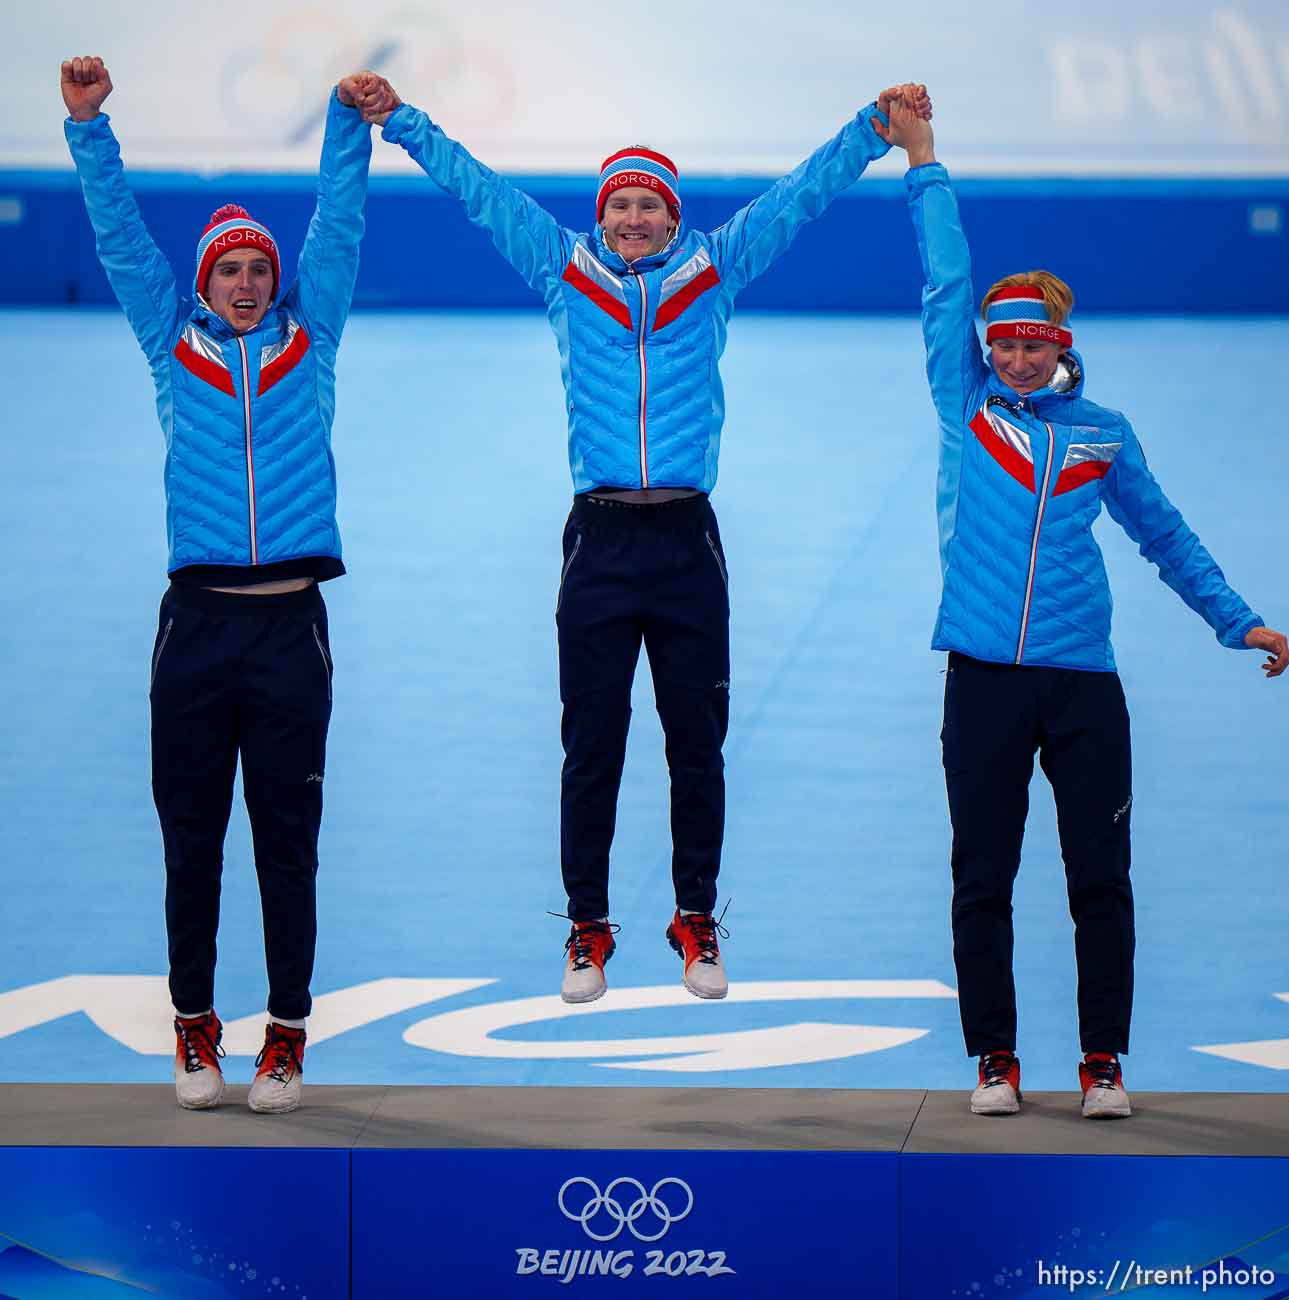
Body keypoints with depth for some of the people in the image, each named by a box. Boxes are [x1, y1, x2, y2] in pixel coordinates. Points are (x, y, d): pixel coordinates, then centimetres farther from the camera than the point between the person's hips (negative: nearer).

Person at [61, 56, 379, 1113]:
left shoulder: (309, 341, 12)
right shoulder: (174, 346, 12)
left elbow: (340, 228, 9)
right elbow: (119, 234, 9)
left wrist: (350, 120, 0)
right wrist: (90, 124, 3)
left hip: (291, 625, 0)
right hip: (196, 621, 0)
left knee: (288, 844, 1)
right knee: (191, 840, 3)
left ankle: (287, 1036, 5)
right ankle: (194, 1031, 11)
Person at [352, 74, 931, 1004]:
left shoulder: (714, 271, 9)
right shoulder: (565, 270, 9)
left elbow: (802, 194, 11)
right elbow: (479, 188, 12)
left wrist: (874, 128, 5)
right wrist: (401, 122, 10)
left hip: (687, 541, 0)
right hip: (601, 538, 0)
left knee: (697, 742, 5)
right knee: (592, 745, 3)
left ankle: (697, 921, 15)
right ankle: (588, 927, 11)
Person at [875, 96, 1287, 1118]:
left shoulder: (1102, 432, 11)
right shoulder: (965, 408, 7)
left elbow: (1164, 534, 22)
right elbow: (946, 285, 8)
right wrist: (924, 163, 9)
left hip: (1084, 680, 1)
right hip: (985, 680, -1)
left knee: (1100, 878, 0)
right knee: (983, 880, 2)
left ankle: (1104, 1061, 7)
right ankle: (995, 1060, 10)